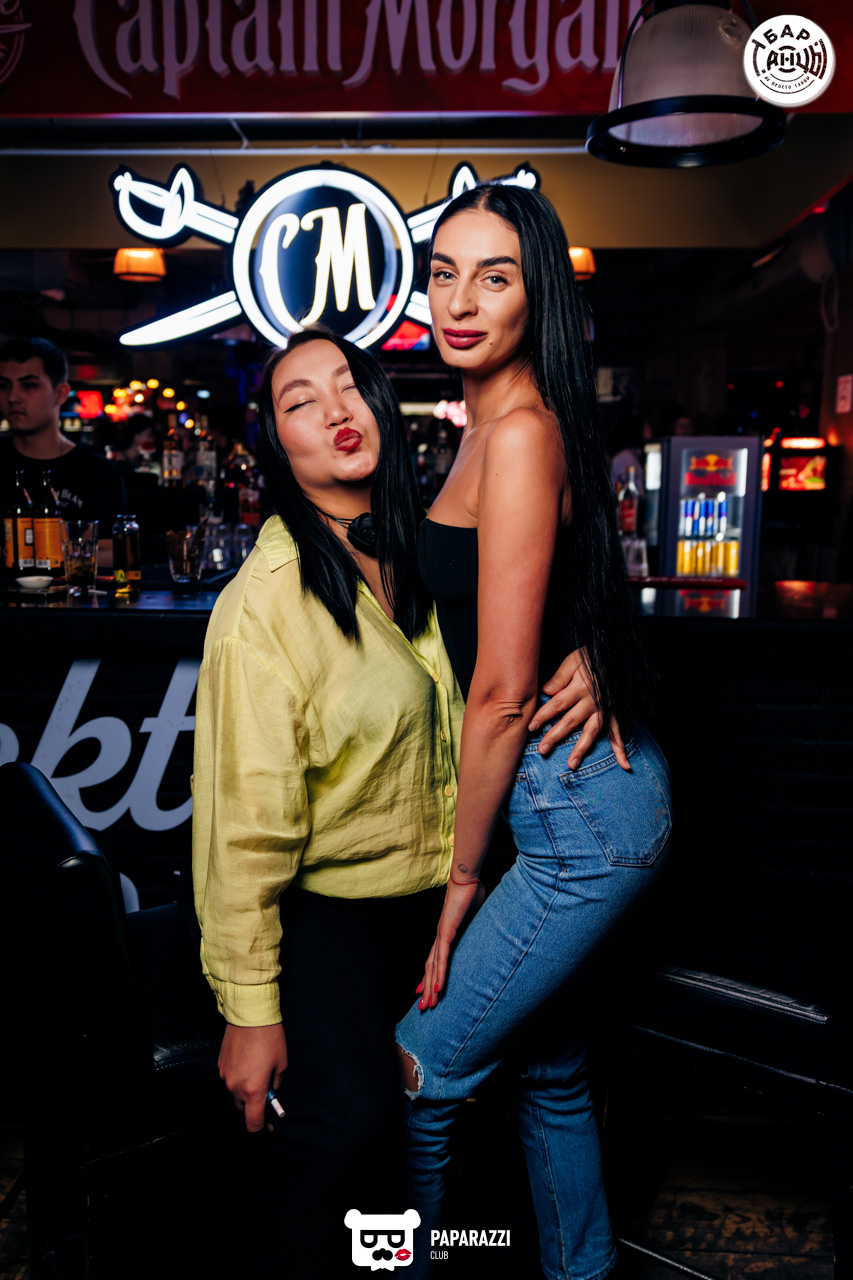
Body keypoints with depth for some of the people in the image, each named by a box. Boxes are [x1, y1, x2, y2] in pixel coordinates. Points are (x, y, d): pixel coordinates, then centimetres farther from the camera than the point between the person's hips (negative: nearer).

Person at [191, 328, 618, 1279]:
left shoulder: (427, 556, 0)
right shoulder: (264, 602, -17)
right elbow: (247, 820, -16)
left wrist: (588, 663, -12)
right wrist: (249, 1007, -12)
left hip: (438, 895, 6)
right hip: (329, 907, -5)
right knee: (349, 1116, -25)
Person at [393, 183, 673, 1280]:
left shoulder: (520, 430, -18)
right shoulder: (491, 421, 12)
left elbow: (503, 689, -18)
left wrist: (462, 872, -10)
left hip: (579, 816, -10)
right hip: (581, 797, 10)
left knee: (416, 1075, 4)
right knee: (549, 1071, 23)